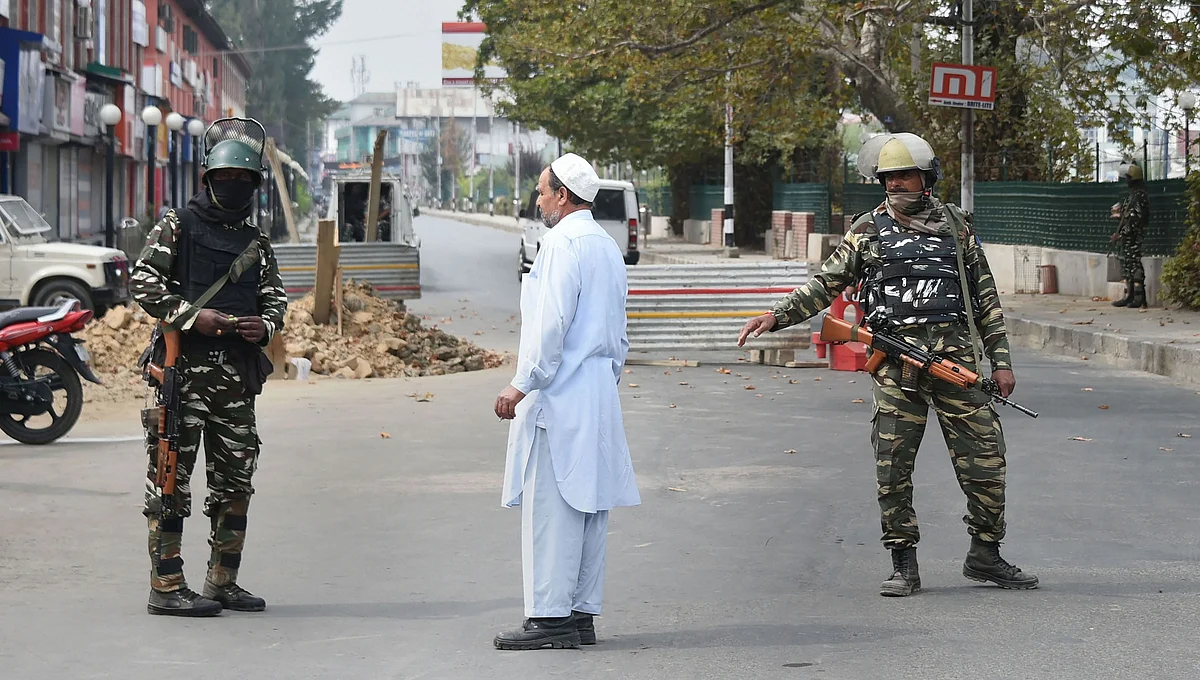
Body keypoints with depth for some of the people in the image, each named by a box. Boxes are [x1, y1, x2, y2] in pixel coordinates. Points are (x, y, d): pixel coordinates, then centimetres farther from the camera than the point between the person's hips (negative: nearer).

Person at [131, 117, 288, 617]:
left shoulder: (256, 244, 19)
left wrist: (265, 325, -4)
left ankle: (222, 583, 17)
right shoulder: (176, 228, 2)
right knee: (171, 479, -6)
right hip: (184, 368, -6)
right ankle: (166, 588, -6)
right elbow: (144, 283, -5)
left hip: (238, 374, 6)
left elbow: (276, 300, 20)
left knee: (235, 481, 8)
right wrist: (193, 316, -16)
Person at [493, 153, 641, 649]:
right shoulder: (607, 246, 17)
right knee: (587, 505, 10)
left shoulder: (562, 242, -12)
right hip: (598, 396, 10)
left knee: (549, 507, -8)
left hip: (558, 396, -10)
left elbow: (552, 324, -19)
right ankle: (582, 613, 13)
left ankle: (551, 617, -10)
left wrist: (522, 385, -16)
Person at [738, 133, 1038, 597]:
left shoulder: (956, 225, 12)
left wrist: (1000, 360, 10)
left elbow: (985, 297, 15)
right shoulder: (868, 231, 10)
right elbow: (825, 285, 9)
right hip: (897, 362, -1)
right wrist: (776, 316, -5)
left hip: (956, 357, 1)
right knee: (893, 467, -4)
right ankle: (903, 565, 5)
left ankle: (985, 556, 13)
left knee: (985, 459, -1)